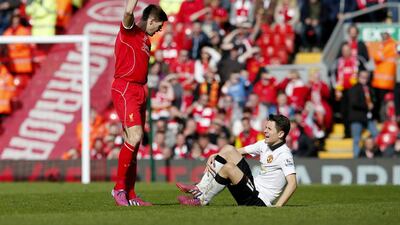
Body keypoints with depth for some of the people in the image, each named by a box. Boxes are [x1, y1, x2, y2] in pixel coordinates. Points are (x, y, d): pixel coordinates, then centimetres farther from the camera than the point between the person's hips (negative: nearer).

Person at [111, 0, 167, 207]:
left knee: (133, 143, 8)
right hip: (124, 89, -9)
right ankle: (119, 187, -13)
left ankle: (130, 195, 10)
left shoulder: (145, 40, 22)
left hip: (139, 91, 9)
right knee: (135, 136, -20)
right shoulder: (129, 30, -4)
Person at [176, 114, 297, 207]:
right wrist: (213, 157, 2)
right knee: (228, 149, 5)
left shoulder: (284, 154, -18)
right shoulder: (264, 144, 8)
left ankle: (203, 200, -8)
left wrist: (277, 206, -37)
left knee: (228, 167, -26)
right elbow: (241, 151, 15)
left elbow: (292, 183, -27)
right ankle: (200, 189, 1)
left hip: (259, 201, -9)